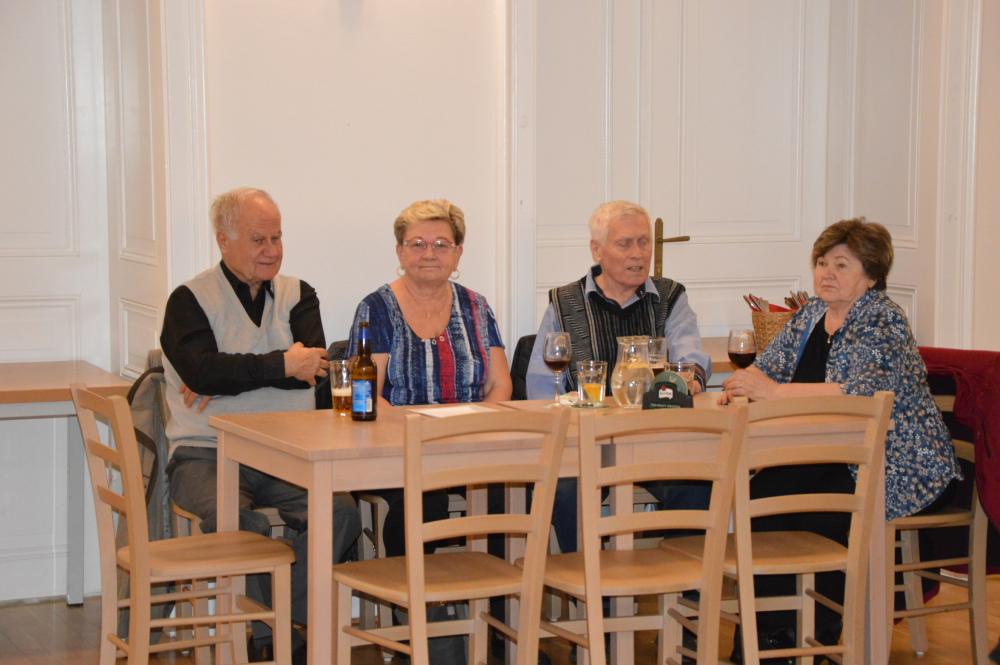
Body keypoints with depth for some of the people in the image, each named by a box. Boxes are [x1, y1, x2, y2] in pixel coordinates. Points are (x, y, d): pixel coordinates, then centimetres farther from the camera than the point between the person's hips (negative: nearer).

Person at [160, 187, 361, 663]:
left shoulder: (298, 296, 16)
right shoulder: (191, 299, 5)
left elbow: (313, 365, -3)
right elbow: (201, 371, -14)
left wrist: (230, 376, -10)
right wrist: (280, 365, -14)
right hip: (207, 455, -3)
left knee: (340, 511, -25)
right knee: (239, 521, -33)